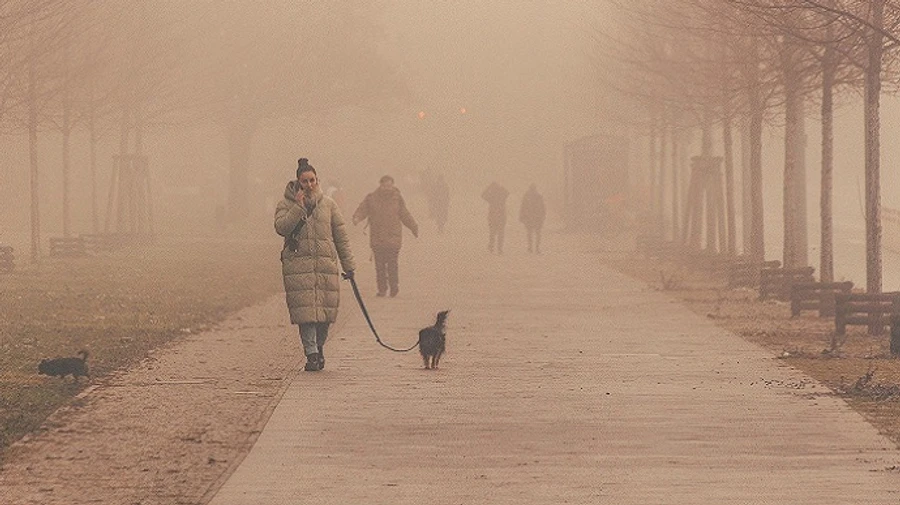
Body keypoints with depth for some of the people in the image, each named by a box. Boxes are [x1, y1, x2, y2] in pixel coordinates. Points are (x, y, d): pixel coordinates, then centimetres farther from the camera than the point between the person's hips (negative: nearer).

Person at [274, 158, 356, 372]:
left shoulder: (328, 204, 11)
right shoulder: (286, 204, 6)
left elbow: (341, 236, 13)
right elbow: (281, 227, -11)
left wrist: (348, 266, 11)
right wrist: (299, 207, -15)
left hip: (326, 264, 2)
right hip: (298, 264, -2)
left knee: (325, 309, 1)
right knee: (306, 310, -9)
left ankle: (319, 348, 21)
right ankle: (311, 354, -8)